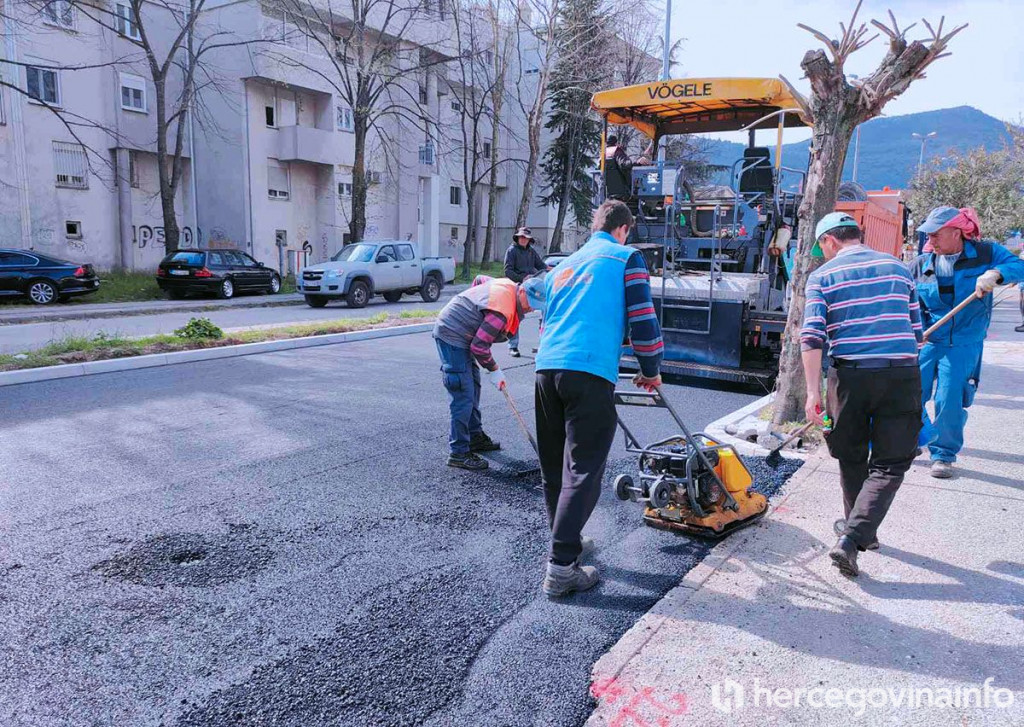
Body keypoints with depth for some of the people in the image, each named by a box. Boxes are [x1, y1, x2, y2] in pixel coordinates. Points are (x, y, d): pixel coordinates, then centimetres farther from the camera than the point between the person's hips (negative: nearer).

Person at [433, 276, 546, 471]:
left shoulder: (508, 286, 3)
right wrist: (494, 370, -10)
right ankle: (458, 453, -7)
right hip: (452, 337, -11)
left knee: (473, 387, 18)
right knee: (463, 396, -12)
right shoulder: (503, 310, -27)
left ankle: (475, 437, 32)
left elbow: (480, 279, 23)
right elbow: (479, 346, -25)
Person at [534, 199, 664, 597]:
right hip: (590, 373, -7)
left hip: (547, 368, 7)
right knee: (583, 470, -4)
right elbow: (642, 318, 1)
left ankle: (565, 539, 34)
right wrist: (651, 370, 14)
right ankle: (560, 568, -6)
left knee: (554, 467, 17)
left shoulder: (564, 265, 28)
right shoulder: (627, 257, 9)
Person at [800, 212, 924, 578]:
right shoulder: (898, 268, 13)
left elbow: (812, 337, -9)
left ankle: (858, 530, 35)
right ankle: (852, 538, -9)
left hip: (850, 376, -1)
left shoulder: (823, 276, 2)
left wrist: (813, 392, -8)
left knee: (851, 457, 18)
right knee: (890, 464, 5)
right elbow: (916, 330, 16)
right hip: (902, 374, 1)